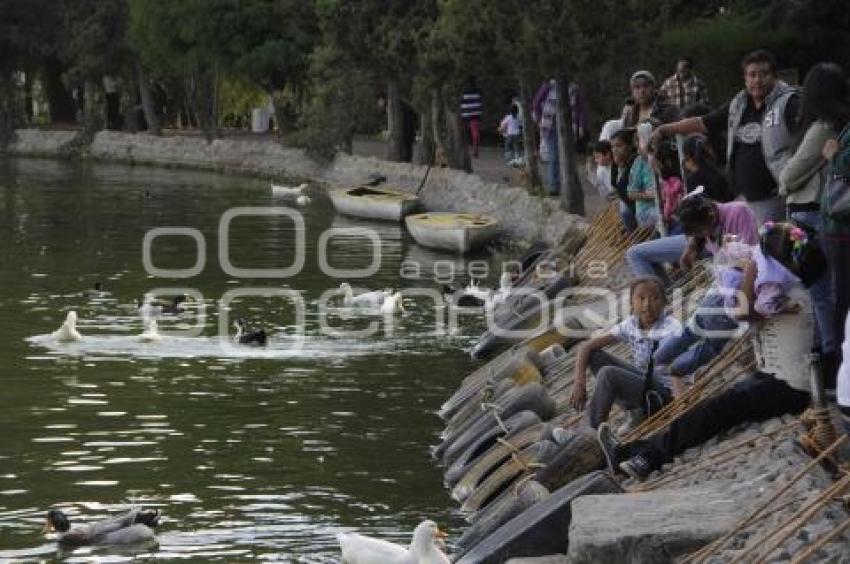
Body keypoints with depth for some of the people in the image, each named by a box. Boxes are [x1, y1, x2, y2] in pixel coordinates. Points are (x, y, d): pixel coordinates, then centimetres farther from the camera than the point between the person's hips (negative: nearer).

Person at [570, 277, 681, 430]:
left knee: (608, 373, -27)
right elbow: (586, 347, -1)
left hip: (662, 393, -7)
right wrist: (579, 382, -14)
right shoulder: (630, 325, -2)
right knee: (594, 355, -4)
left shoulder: (670, 328, -18)